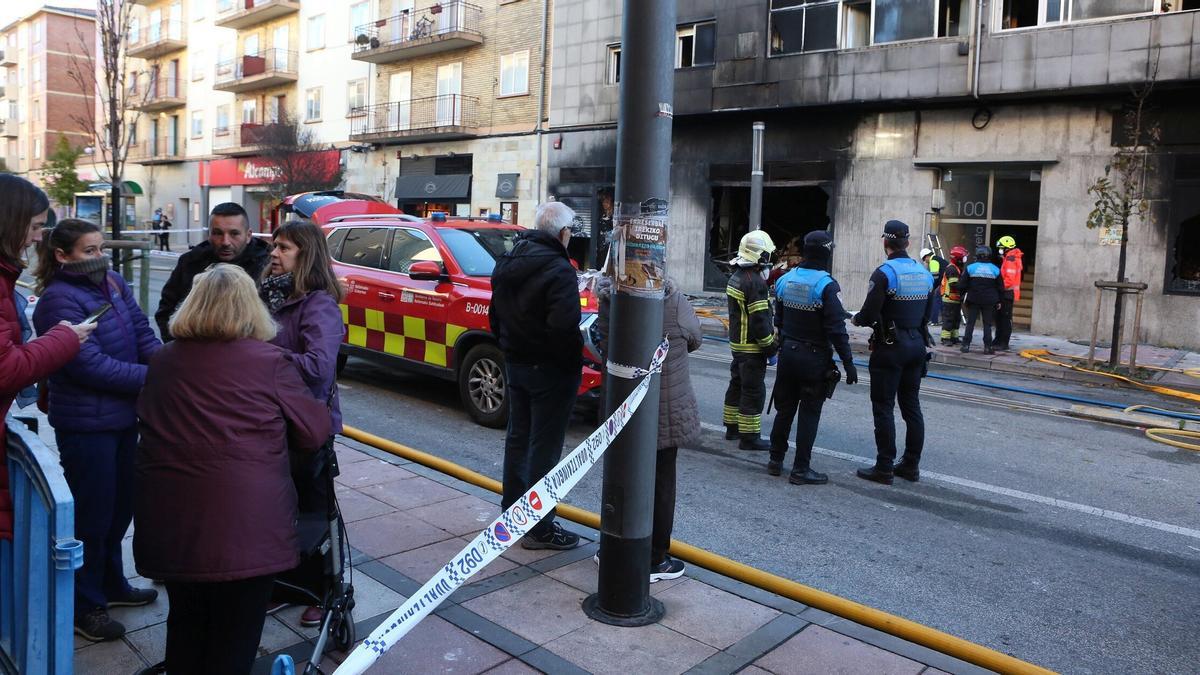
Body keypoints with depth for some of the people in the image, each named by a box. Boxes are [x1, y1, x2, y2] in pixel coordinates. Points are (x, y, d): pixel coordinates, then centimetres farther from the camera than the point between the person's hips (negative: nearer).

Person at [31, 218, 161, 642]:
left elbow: (142, 333, 1)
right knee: (92, 513, 5)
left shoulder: (113, 283, 5)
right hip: (86, 425, -7)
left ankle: (111, 584, 38)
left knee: (119, 508, 20)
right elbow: (91, 365, -23)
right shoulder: (59, 300, -17)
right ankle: (85, 605, 21)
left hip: (123, 416, 8)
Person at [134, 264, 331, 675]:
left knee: (185, 627, 23)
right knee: (233, 641, 10)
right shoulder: (270, 363, -7)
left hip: (170, 522, 5)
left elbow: (149, 425, 19)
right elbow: (315, 431, -1)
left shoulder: (162, 361, 7)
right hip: (243, 527, -4)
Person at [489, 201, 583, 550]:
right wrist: (574, 359, -13)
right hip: (550, 370, -8)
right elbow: (564, 328, -29)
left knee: (518, 437, 20)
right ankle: (538, 528, 8)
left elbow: (495, 314, 14)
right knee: (544, 447, 0)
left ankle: (511, 509, 34)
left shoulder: (507, 263, 7)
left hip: (515, 364, 8)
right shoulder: (559, 270, -21)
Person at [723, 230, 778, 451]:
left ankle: (732, 427, 29)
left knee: (737, 385, 18)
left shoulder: (735, 277, 10)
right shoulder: (755, 282, -21)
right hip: (752, 347, -10)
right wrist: (770, 345, -13)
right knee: (754, 391, -3)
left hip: (737, 343, 10)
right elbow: (760, 319, -22)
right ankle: (749, 437, 1)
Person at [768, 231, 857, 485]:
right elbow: (837, 330, -19)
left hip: (788, 353, 6)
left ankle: (776, 460, 24)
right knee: (809, 414, 2)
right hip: (814, 358, -6)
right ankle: (800, 469, 6)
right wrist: (848, 363, -14)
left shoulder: (785, 280, 4)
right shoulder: (826, 285, -17)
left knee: (784, 409, 16)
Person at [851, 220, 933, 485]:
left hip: (890, 346, -7)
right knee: (911, 406, 13)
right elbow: (927, 313, 11)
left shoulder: (884, 273, -16)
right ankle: (911, 465, 20)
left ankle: (884, 468, 2)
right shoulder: (925, 273, 7)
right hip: (917, 344, 7)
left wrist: (856, 319, 2)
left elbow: (869, 314, -18)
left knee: (883, 407, -1)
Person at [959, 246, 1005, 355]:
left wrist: (964, 296, 10)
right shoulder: (995, 269, 0)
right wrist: (999, 301, 13)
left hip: (973, 300, -1)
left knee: (970, 323, 5)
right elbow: (1000, 288, 5)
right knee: (987, 324, 6)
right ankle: (988, 347, 4)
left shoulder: (970, 268, -5)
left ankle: (966, 345, 3)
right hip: (989, 302, 1)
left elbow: (962, 285, -4)